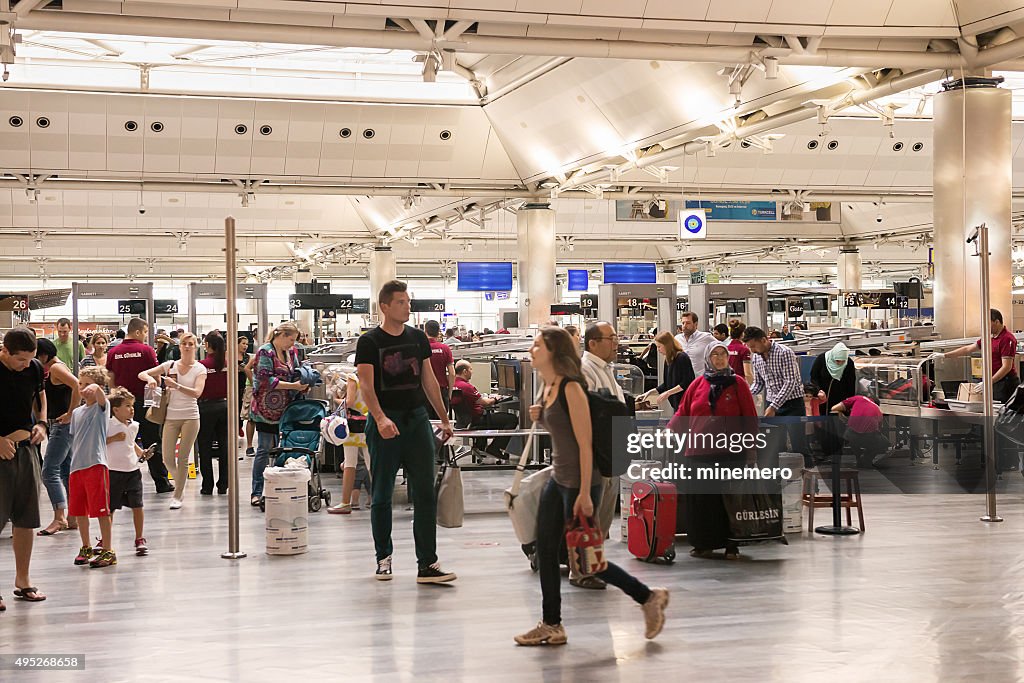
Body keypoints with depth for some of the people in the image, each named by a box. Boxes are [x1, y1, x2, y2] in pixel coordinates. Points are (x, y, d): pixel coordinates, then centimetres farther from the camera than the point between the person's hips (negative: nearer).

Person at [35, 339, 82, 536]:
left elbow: (78, 386, -27)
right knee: (66, 471, 12)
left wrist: (70, 414, -23)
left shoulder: (56, 368, -14)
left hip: (63, 424, -11)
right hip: (60, 425, 11)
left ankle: (59, 517, -14)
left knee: (49, 470, -12)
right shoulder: (51, 370, 16)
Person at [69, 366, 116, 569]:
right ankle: (86, 548, 28)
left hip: (96, 464, -7)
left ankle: (107, 550, 1)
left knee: (101, 510, -5)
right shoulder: (76, 412, 15)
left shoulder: (101, 407, -2)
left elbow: (100, 393, -26)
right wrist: (73, 462, 15)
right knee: (78, 510, 13)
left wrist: (95, 388, -48)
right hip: (77, 466, 7)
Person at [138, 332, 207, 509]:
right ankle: (181, 480, 30)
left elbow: (197, 392, -17)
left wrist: (176, 385, -30)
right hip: (170, 416, 2)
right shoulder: (170, 365, 5)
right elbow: (141, 374, 5)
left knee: (183, 458, 0)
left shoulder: (200, 369, -1)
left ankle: (178, 496, 12)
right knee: (167, 458, 0)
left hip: (190, 417, -2)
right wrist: (150, 378, -19)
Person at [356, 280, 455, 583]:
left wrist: (444, 418, 15)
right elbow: (366, 384, -15)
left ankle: (427, 564, 0)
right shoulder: (370, 341, -5)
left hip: (417, 419, 4)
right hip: (385, 423, -4)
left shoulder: (417, 338, 10)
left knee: (425, 494, -1)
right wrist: (380, 418, -30)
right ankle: (383, 558, 21)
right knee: (382, 496, 6)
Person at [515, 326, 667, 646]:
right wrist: (539, 417, 3)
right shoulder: (548, 388, 8)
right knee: (545, 551, 8)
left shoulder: (571, 388, -19)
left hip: (579, 482, -9)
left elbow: (585, 443, -20)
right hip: (558, 478, 9)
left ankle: (649, 597, 13)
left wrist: (584, 494, -21)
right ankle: (551, 626, 16)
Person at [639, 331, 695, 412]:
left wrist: (668, 393, -16)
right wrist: (650, 392, 11)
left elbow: (686, 383, -16)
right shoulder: (668, 360, 13)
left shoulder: (682, 358, -12)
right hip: (676, 403, 8)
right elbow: (666, 384, 18)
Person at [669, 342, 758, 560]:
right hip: (699, 452, 2)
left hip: (729, 452, -2)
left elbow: (750, 418, 4)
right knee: (700, 499, 2)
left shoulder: (738, 384, 5)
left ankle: (731, 545, 7)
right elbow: (683, 412, 15)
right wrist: (670, 429, -3)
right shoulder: (698, 384, 10)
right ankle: (703, 544, 12)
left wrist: (751, 452, 0)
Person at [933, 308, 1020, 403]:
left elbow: (1007, 367, -20)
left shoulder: (1007, 339, -15)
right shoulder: (991, 338, 13)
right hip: (995, 382, 9)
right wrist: (944, 355, 17)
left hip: (1005, 383, -9)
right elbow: (968, 349, 19)